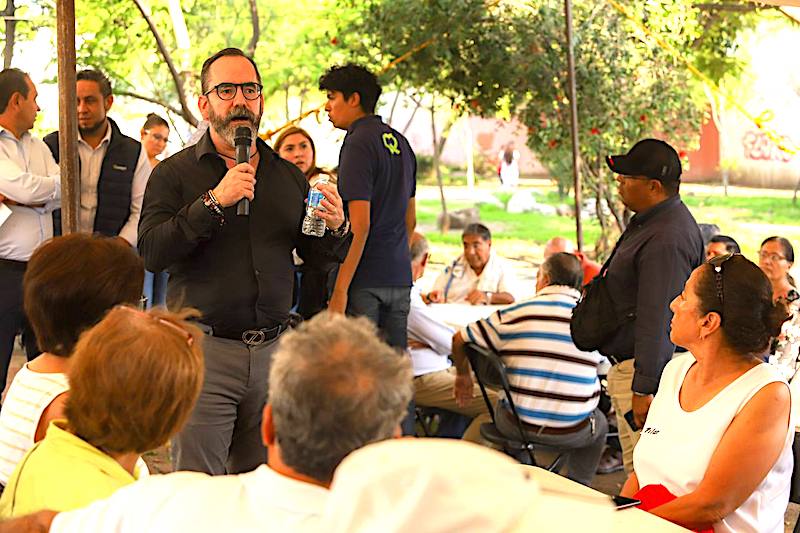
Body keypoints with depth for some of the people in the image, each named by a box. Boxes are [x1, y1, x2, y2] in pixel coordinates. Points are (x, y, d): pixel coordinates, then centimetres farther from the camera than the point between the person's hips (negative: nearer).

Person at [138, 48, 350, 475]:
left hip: (273, 349, 4)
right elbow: (151, 253, -13)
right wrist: (213, 203, -19)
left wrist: (335, 229, -4)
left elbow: (316, 256, 18)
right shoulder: (175, 173, 1)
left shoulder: (288, 175, 14)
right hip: (204, 348, -4)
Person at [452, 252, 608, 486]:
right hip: (572, 432, 0)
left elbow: (460, 338, 3)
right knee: (599, 424, 32)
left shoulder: (515, 313, -5)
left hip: (517, 425, 0)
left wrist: (463, 375, 23)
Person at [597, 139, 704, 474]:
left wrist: (643, 389, -26)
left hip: (646, 368, -11)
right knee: (636, 470, 17)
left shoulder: (665, 239, -24)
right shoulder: (648, 222, 12)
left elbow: (657, 321, -26)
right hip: (624, 365, 11)